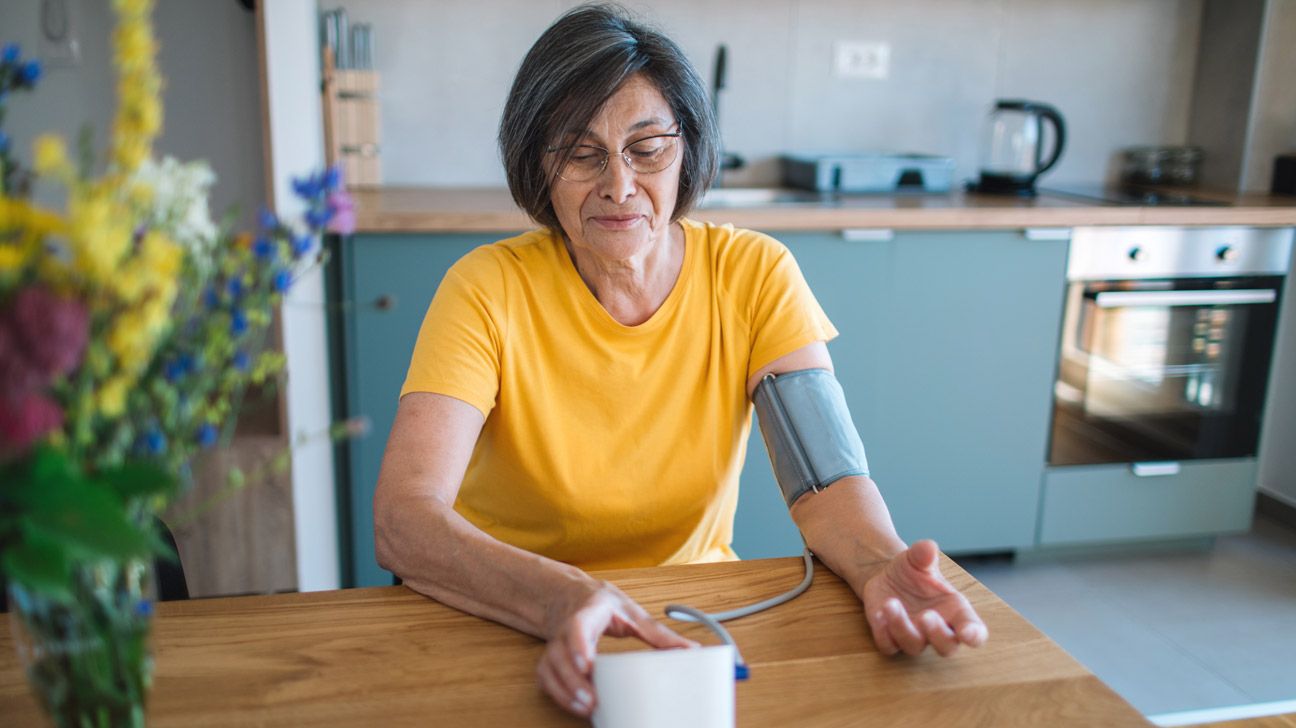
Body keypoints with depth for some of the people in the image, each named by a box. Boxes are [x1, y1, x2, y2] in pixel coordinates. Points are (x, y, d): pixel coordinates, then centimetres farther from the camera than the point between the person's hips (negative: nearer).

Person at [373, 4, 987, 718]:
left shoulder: (753, 275, -5)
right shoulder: (489, 290, -12)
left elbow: (825, 478, -13)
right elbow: (402, 520, -24)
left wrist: (882, 567, -35)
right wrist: (562, 599, -41)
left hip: (693, 617, 1)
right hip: (505, 627, 0)